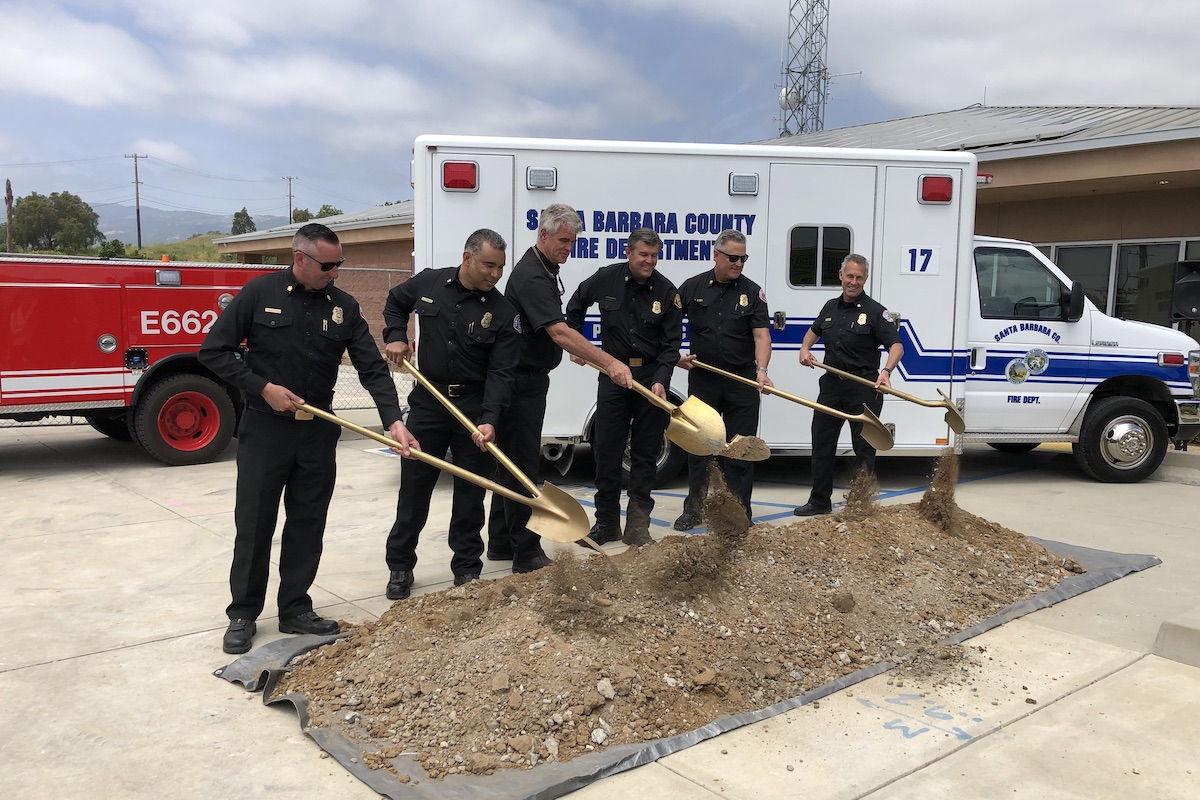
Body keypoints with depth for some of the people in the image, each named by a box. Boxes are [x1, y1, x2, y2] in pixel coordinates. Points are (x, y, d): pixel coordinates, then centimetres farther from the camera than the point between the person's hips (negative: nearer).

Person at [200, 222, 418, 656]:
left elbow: (373, 369, -3)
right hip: (264, 428, -3)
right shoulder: (261, 292, -6)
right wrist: (263, 387, -14)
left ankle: (295, 610, 22)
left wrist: (394, 420, -15)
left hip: (318, 430, 3)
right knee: (254, 524, 4)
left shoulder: (343, 306, 2)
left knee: (308, 523, 9)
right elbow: (214, 350, -4)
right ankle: (243, 615, 18)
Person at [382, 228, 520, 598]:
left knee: (470, 493, 6)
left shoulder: (502, 312, -8)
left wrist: (489, 419, -26)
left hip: (474, 408, -1)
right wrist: (395, 336, 3)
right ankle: (400, 566, 21)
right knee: (414, 488, 7)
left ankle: (467, 568, 20)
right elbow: (395, 302, 21)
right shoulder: (429, 283, -1)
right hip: (427, 402, 1)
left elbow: (501, 372, -13)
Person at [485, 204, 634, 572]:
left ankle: (501, 542, 25)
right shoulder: (531, 276, -21)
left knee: (512, 462, 15)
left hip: (530, 378, 10)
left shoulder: (545, 270, 13)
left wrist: (573, 350, 34)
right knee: (523, 465, -6)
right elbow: (559, 332, -33)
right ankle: (527, 553, 0)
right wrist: (609, 363, -39)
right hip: (521, 382, -10)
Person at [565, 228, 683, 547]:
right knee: (606, 451, 3)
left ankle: (638, 526, 12)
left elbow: (671, 343, -6)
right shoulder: (605, 278, -2)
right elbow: (576, 306, 18)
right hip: (613, 373, 1)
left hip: (651, 377, -1)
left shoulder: (667, 292, -5)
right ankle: (606, 523, 15)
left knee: (645, 454, 4)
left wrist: (661, 380, -19)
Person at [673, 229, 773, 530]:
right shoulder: (692, 287, 2)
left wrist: (761, 370, -24)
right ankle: (694, 508, 21)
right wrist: (676, 357, -5)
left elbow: (762, 336, -9)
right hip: (702, 378, 1)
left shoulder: (752, 292, 0)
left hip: (742, 380, -1)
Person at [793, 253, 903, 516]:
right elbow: (814, 330, 29)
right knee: (822, 442, 8)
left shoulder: (875, 311, -7)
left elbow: (896, 346, -14)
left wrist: (886, 371, -33)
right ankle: (819, 501, 19)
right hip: (832, 383, 6)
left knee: (864, 447, 2)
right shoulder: (830, 307, 11)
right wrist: (805, 349, 9)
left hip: (864, 387, -6)